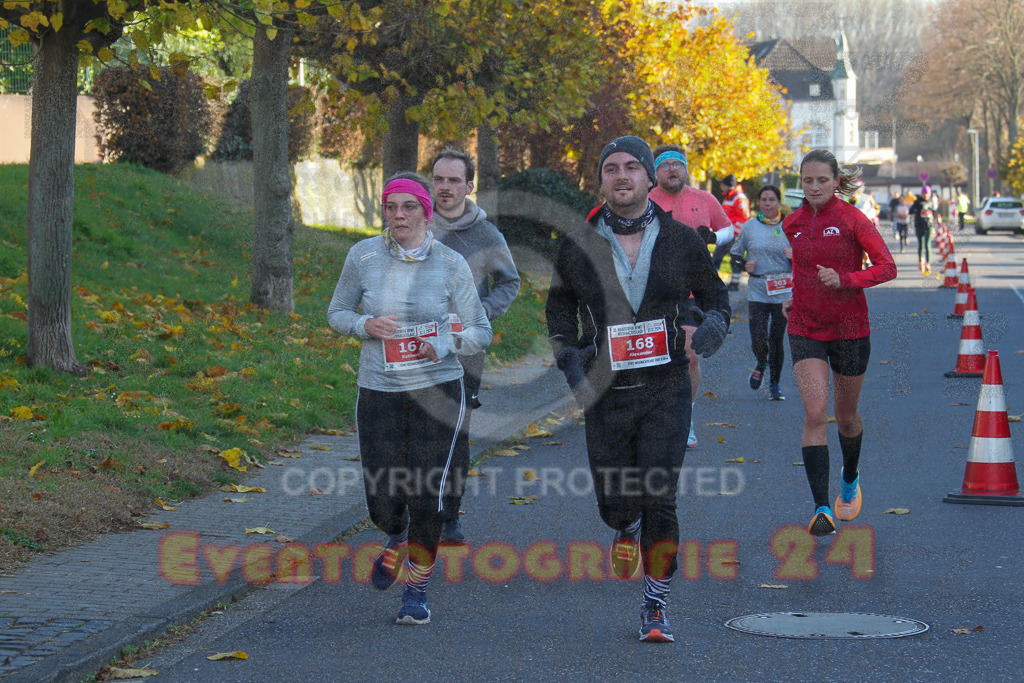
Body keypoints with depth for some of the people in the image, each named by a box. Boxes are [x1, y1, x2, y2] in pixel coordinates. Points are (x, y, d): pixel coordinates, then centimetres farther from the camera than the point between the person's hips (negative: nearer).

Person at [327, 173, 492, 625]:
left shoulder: (450, 265, -4)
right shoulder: (363, 256, -2)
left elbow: (480, 333, 3)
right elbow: (336, 313, 10)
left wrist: (445, 345, -17)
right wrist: (366, 325, -11)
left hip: (437, 389, -1)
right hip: (378, 390, 1)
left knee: (426, 497, -7)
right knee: (383, 502, -3)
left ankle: (417, 589, 15)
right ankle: (398, 540, 35)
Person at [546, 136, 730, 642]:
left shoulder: (681, 240, 2)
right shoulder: (578, 247, 3)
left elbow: (715, 295, 13)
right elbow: (558, 310, 16)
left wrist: (714, 326, -9)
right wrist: (570, 358, 0)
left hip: (666, 390, -1)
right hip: (605, 393, 1)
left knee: (658, 500, -11)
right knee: (614, 503, 4)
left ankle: (655, 607, 4)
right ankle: (627, 530, 43)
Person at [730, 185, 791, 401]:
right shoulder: (750, 227, 4)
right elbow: (735, 253, 14)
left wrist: (795, 257, -14)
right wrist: (744, 264, -7)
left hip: (784, 291, 0)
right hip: (757, 290, 0)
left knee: (777, 340, 2)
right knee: (758, 340, -10)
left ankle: (775, 385, 19)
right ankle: (761, 365, 25)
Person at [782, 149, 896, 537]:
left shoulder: (852, 220, -8)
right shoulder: (792, 224, 4)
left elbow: (887, 267, -10)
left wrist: (844, 280, -23)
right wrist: (794, 297, 9)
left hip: (850, 329, -2)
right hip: (805, 329, 2)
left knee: (846, 416, 14)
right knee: (814, 414, -15)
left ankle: (850, 479, 45)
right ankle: (822, 508, -17)